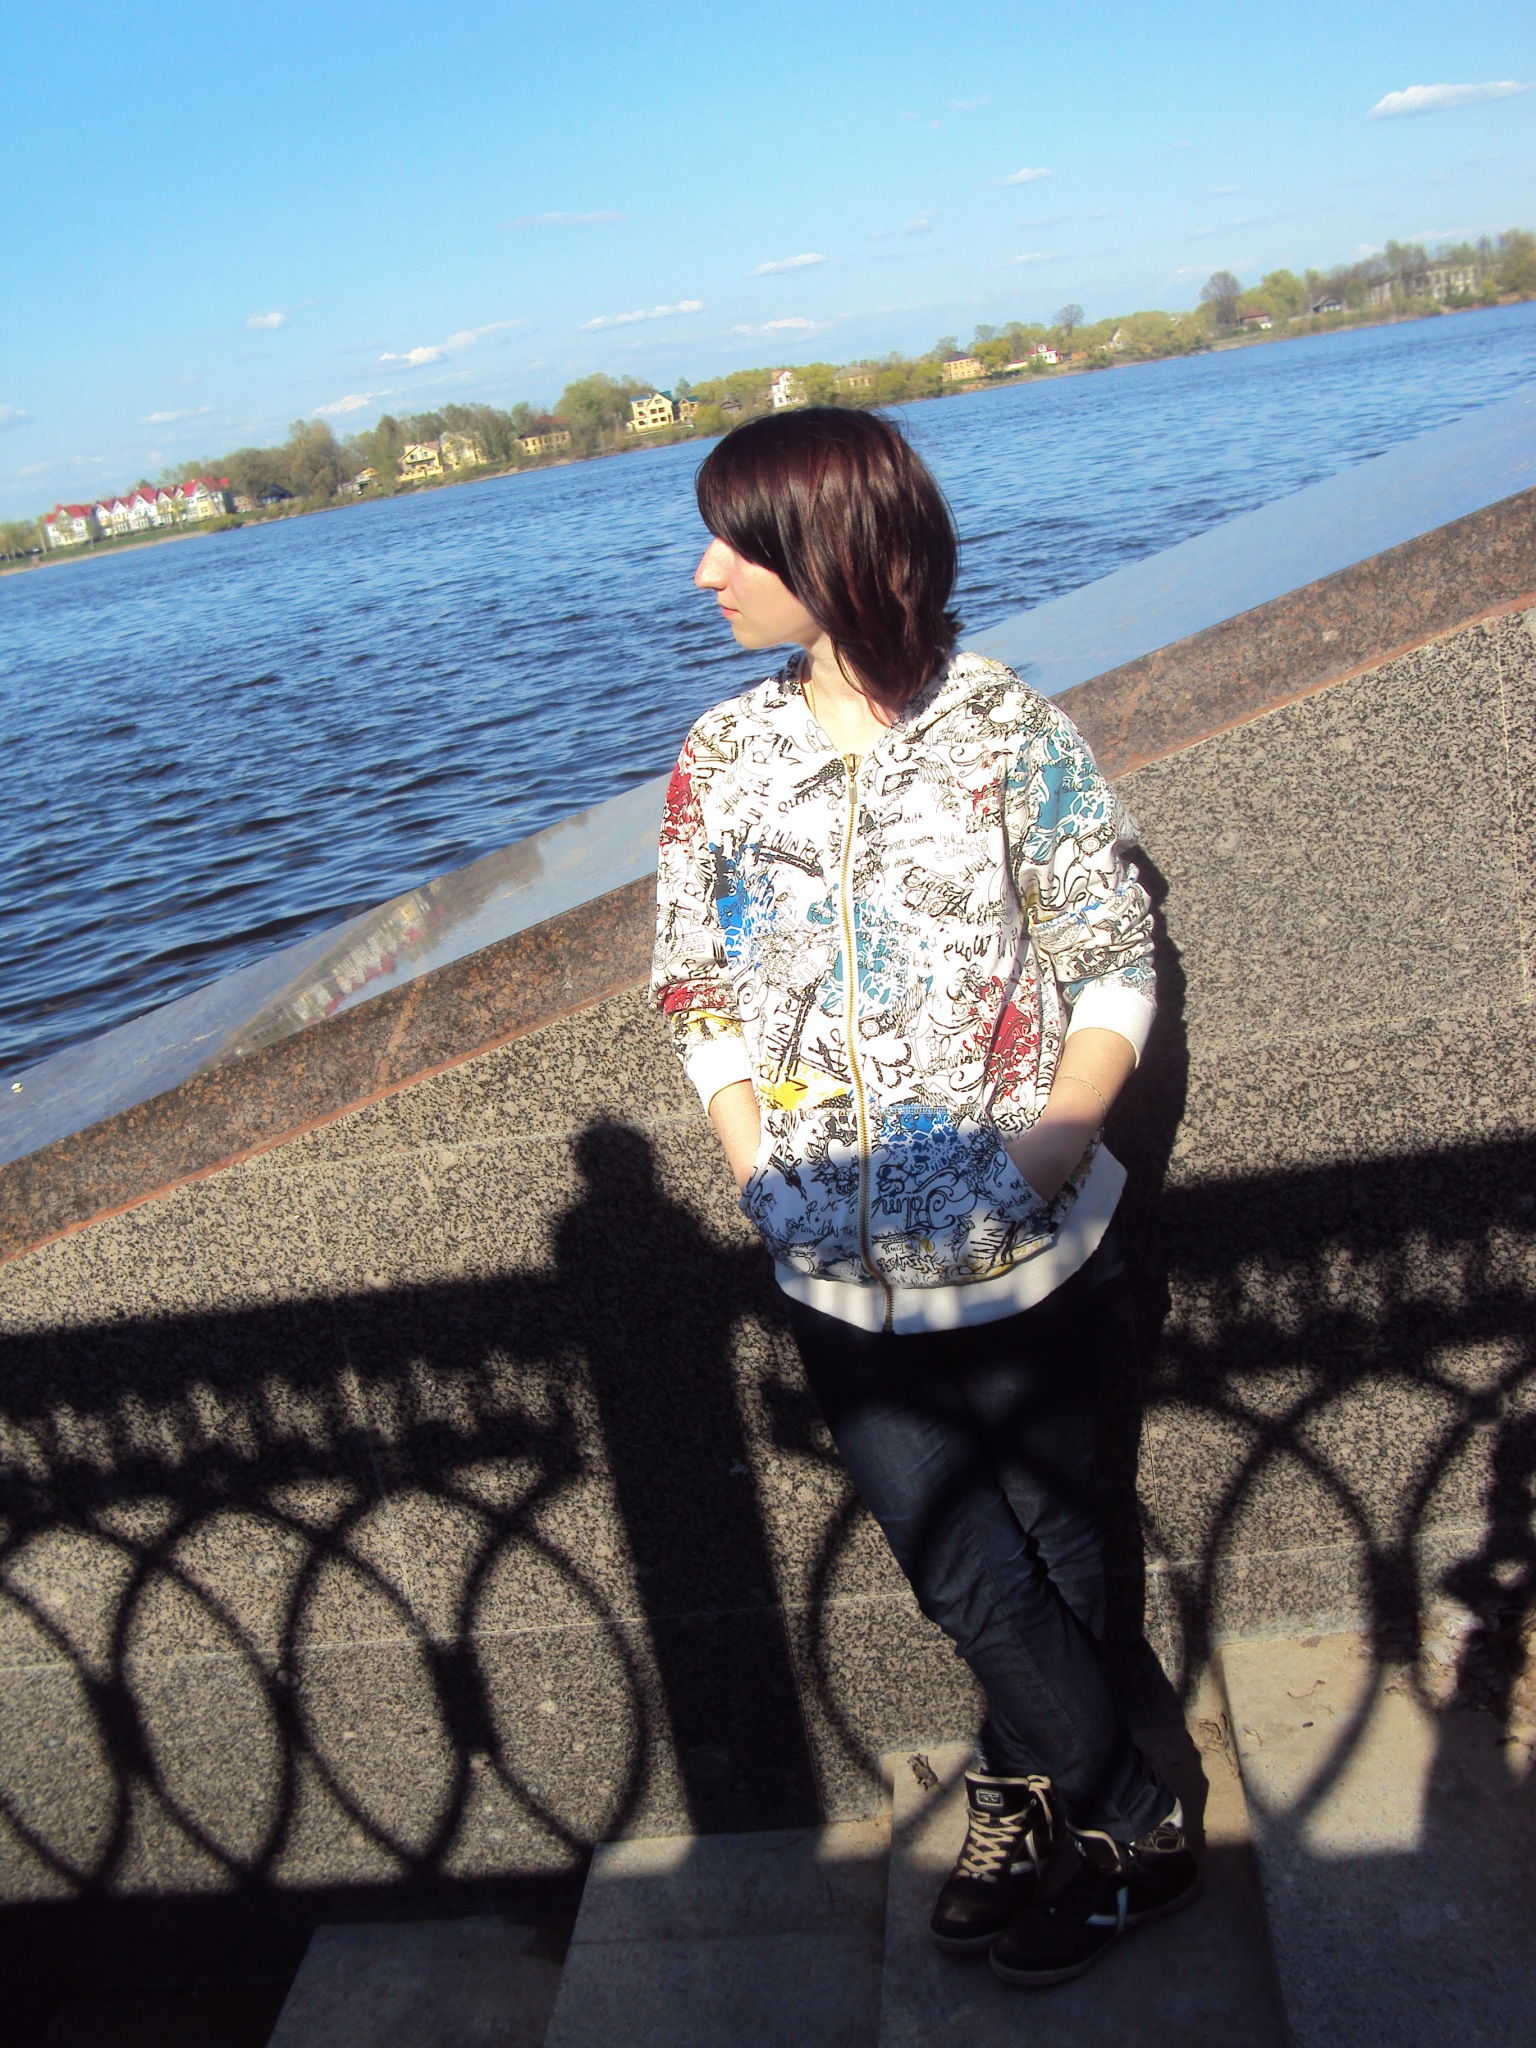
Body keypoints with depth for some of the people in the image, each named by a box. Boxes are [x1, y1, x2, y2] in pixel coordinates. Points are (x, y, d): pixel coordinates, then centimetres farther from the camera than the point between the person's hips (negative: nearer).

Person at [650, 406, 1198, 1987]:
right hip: (841, 1270, 2)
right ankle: (1135, 1821, 33)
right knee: (962, 1573, 8)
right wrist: (755, 1161, -5)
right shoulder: (721, 759, 2)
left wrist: (1067, 1121, -16)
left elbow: (1115, 956, -2)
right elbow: (701, 993, 8)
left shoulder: (1008, 730, -5)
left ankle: (1030, 1790, 40)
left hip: (1028, 1250, -2)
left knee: (1044, 1541, 15)